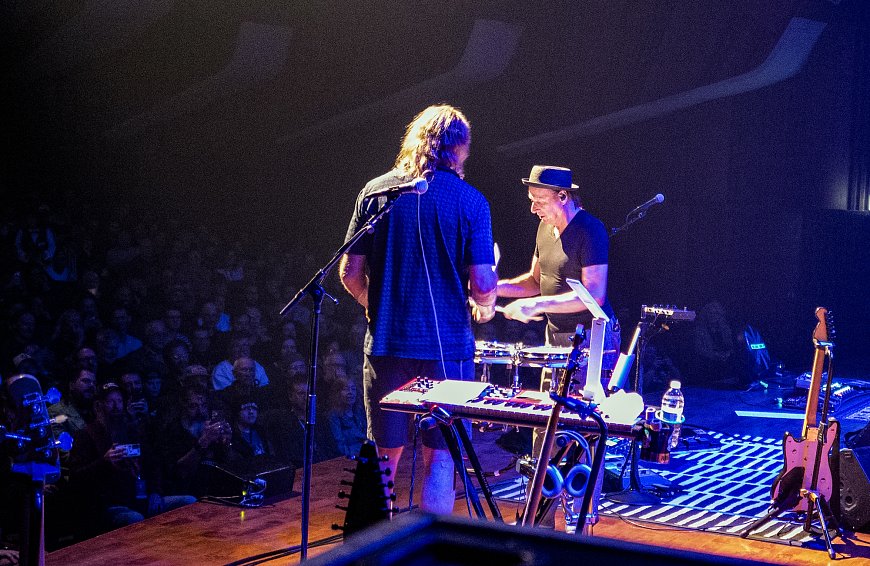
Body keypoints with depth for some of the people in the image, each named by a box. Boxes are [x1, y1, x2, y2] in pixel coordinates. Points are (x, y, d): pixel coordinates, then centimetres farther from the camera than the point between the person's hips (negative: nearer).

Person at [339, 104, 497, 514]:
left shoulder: (375, 191, 3)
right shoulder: (469, 200, -5)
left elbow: (350, 273, 3)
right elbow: (483, 284, -10)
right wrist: (484, 309, 12)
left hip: (385, 343, 3)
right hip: (446, 347, -3)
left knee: (385, 456, 13)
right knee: (439, 457, 6)